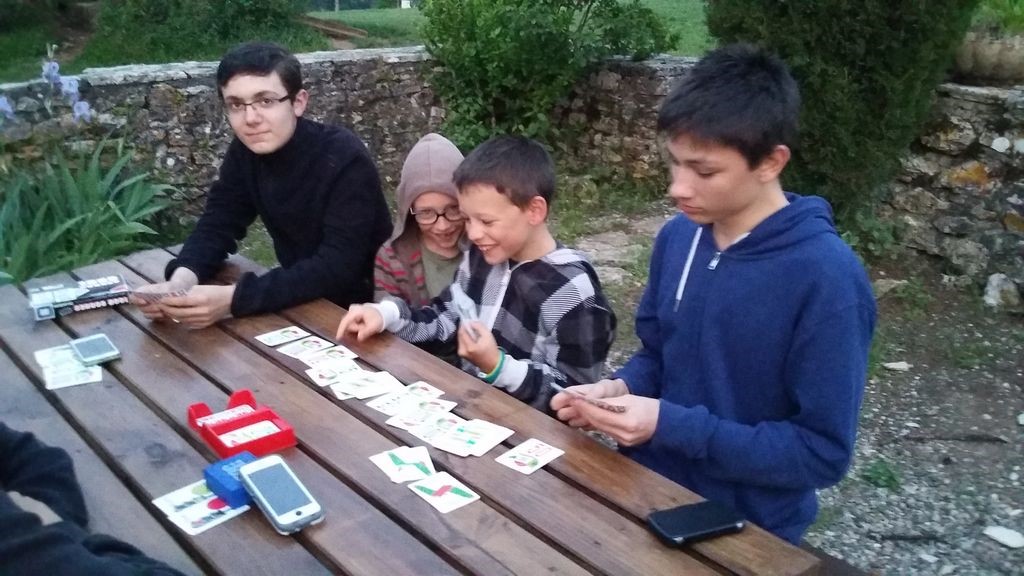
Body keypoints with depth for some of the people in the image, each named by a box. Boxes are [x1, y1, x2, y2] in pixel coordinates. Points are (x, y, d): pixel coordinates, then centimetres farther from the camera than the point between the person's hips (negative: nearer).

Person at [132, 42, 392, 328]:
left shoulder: (345, 159, -25)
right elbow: (216, 224, -3)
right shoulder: (245, 152, -5)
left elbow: (337, 268, -30)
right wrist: (181, 279, -25)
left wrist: (233, 298, -38)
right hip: (301, 302, 6)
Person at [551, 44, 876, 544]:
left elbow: (823, 452, -20)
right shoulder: (676, 237, -4)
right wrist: (618, 389, -12)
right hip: (649, 492, 5)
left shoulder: (827, 279, -23)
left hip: (747, 532, -5)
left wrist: (672, 425, -24)